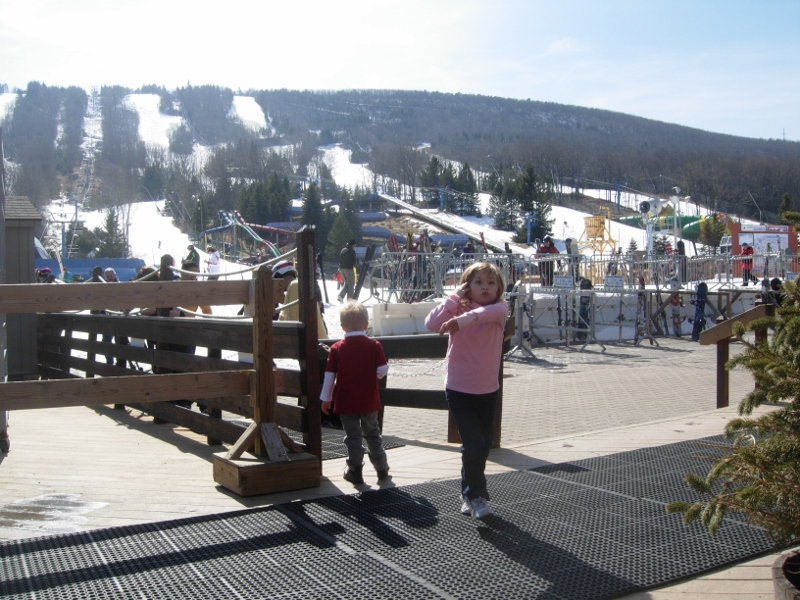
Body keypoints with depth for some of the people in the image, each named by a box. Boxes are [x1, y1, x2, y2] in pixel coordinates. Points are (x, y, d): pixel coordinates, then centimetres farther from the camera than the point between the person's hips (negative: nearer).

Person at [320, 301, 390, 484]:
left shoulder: (336, 348, -5)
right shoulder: (374, 345, -6)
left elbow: (330, 375, -3)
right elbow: (382, 369, -8)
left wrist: (325, 398, 6)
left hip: (345, 402, -1)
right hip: (369, 401, 1)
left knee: (353, 436, 7)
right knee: (372, 433, 15)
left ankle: (355, 471, 10)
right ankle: (382, 469, 20)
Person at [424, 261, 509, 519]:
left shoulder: (499, 310, -4)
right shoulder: (457, 307, -5)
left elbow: (494, 310, -31)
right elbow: (432, 324, -24)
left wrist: (464, 319, -46)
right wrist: (455, 297, -19)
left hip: (488, 391, 3)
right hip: (459, 390, -3)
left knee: (483, 445, 14)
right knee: (474, 444, -11)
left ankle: (469, 494, 37)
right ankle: (476, 495, 11)